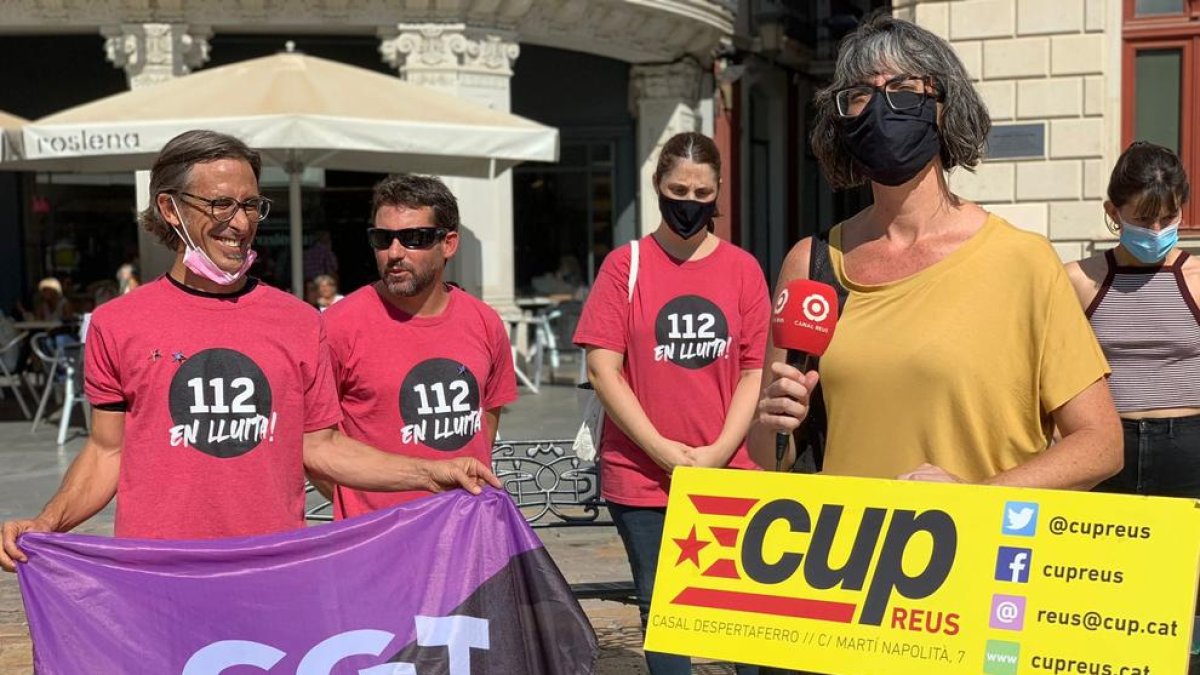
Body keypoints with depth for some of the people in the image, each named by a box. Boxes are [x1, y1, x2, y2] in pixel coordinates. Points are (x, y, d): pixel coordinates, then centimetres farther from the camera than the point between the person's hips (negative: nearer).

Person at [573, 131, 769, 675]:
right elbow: (603, 369, -4)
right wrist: (663, 450, -10)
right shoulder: (625, 265, 1)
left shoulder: (743, 269, 5)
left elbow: (756, 371, 4)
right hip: (642, 477, -1)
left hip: (729, 475, 1)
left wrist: (718, 452, -8)